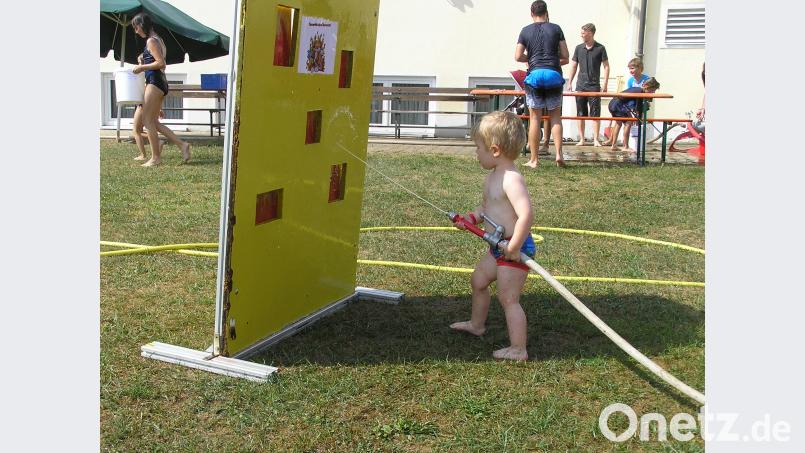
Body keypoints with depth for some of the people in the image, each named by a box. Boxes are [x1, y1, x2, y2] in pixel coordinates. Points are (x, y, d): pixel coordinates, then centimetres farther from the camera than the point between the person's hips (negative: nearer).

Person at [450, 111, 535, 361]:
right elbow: (486, 206, 23)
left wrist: (514, 247, -31)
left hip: (516, 249, -11)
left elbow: (526, 215, -35)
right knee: (478, 281, 26)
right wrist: (472, 218, 4)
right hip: (498, 247, 11)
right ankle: (476, 324, 47)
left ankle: (518, 349, 5)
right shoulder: (493, 176, 8)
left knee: (508, 298, -5)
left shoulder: (512, 179, -25)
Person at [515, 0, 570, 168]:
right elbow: (565, 56, 5)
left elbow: (518, 56, 2)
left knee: (535, 118, 2)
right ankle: (558, 154, -1)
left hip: (535, 74, 0)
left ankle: (534, 159, 4)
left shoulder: (526, 31, 6)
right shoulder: (556, 29, 6)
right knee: (555, 116, 10)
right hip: (554, 74, 0)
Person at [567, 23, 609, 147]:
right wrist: (570, 83, 7)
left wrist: (605, 84, -6)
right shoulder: (579, 48, 7)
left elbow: (606, 66, 0)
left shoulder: (600, 48, -2)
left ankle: (596, 139, -1)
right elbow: (574, 66, 13)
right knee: (581, 114, 5)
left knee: (595, 114, -4)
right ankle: (581, 139, 10)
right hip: (580, 85, 3)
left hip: (594, 86, -3)